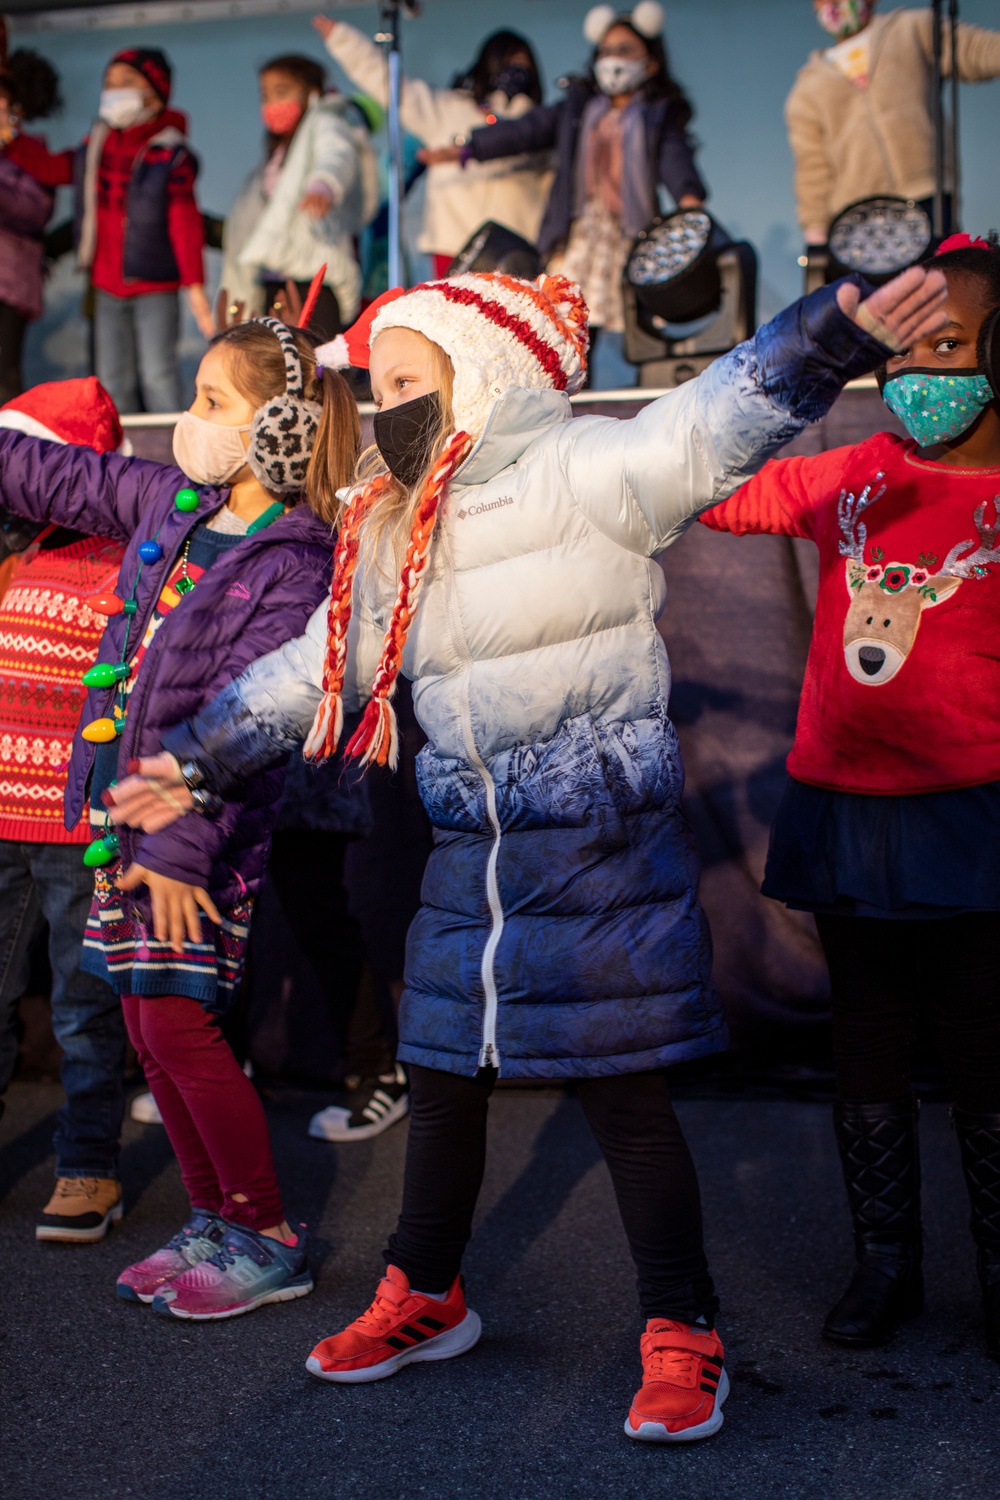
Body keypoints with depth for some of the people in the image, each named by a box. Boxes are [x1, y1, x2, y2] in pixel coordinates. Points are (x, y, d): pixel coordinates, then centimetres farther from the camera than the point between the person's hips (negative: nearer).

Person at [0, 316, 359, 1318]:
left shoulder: (294, 565, -14)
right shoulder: (170, 503, 9)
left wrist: (183, 845, -23)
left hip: (203, 829, -8)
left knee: (178, 1024, -7)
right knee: (148, 1029, 11)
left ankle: (268, 1243, 8)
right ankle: (214, 1222, 25)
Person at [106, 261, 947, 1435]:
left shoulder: (585, 474, -8)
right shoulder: (393, 534, 13)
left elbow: (721, 421, -22)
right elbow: (313, 664, 21)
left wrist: (839, 329, -38)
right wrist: (198, 759, 24)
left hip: (602, 837, -6)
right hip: (471, 852, 7)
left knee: (623, 1085, -1)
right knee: (442, 1075, 14)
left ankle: (682, 1334, 15)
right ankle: (425, 1297, 34)